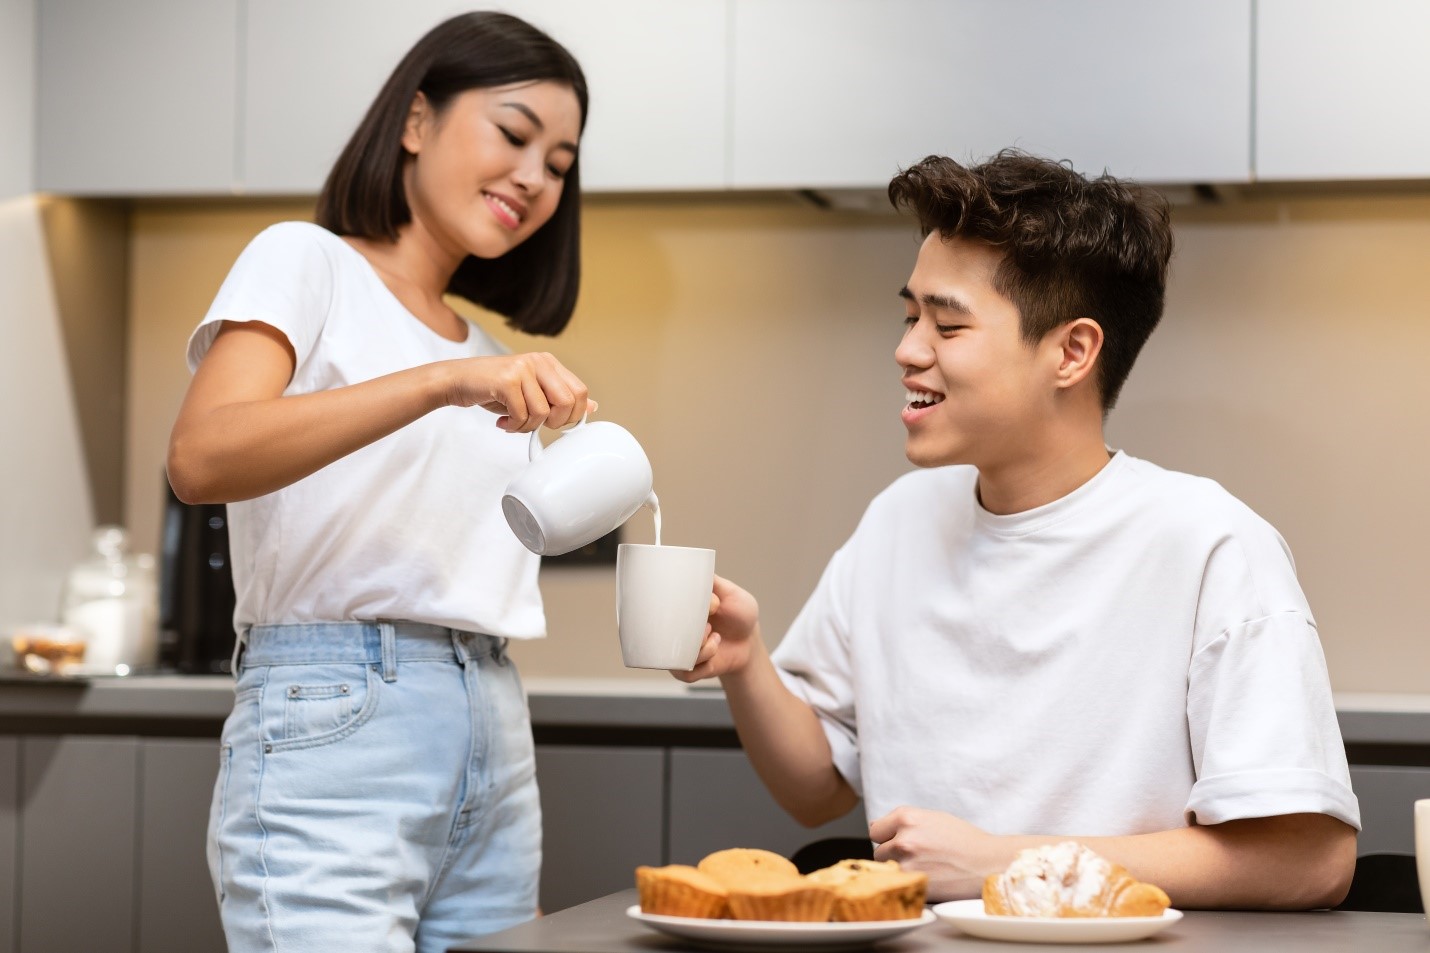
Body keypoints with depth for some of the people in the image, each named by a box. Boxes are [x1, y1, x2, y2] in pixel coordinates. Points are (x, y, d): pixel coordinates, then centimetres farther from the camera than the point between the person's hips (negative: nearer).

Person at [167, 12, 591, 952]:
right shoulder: (306, 262, 1)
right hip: (334, 727, -7)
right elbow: (200, 459, -18)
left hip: (496, 742, 7)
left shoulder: (492, 367, 21)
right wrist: (444, 382, -28)